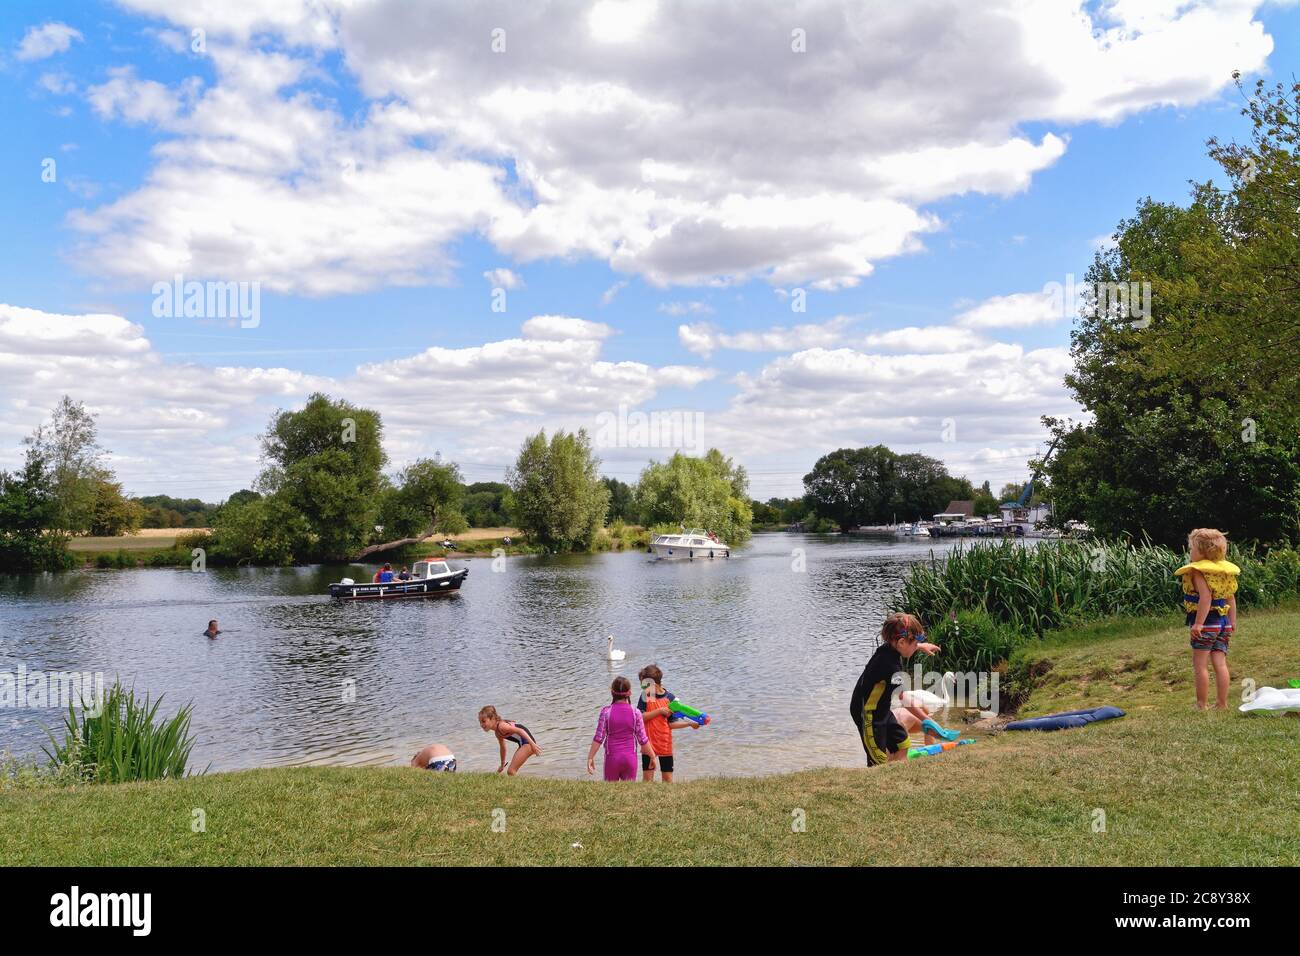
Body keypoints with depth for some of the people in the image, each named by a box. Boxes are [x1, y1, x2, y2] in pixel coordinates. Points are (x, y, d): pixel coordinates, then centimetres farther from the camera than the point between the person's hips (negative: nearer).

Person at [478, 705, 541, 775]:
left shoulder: (501, 726, -15)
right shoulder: (497, 733, 14)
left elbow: (520, 730, -24)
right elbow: (503, 748, 29)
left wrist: (532, 744, -31)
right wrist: (502, 765, 38)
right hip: (522, 744, 10)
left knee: (511, 772, -10)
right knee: (511, 771, 15)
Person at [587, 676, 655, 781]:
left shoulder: (606, 711, -10)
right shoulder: (635, 712, -6)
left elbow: (599, 737, -10)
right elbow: (642, 739, -2)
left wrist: (590, 757, -2)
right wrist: (652, 756, 9)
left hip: (612, 757, -1)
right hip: (630, 757, 1)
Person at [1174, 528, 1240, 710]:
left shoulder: (1198, 571, -14)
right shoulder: (1224, 569, 11)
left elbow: (1205, 597, -24)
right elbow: (1231, 598, 14)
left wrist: (1198, 623, -25)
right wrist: (1232, 620, 21)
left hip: (1206, 623, -8)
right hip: (1224, 623, 8)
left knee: (1200, 665, 0)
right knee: (1220, 663, 9)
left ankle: (1201, 705, 2)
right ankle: (1222, 703, 12)